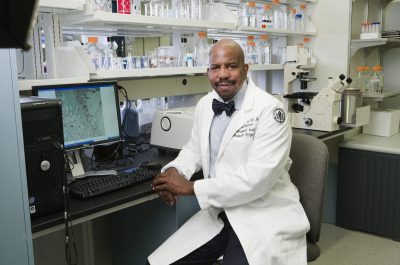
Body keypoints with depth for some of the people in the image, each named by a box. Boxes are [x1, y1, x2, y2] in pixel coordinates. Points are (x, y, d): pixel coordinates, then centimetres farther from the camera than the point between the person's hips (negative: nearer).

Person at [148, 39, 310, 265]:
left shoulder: (269, 109, -16)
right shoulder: (204, 105, 5)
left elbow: (256, 180, -24)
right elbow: (195, 149, 20)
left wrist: (190, 187, -20)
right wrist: (175, 170, -3)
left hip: (262, 217, -5)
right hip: (219, 214, 6)